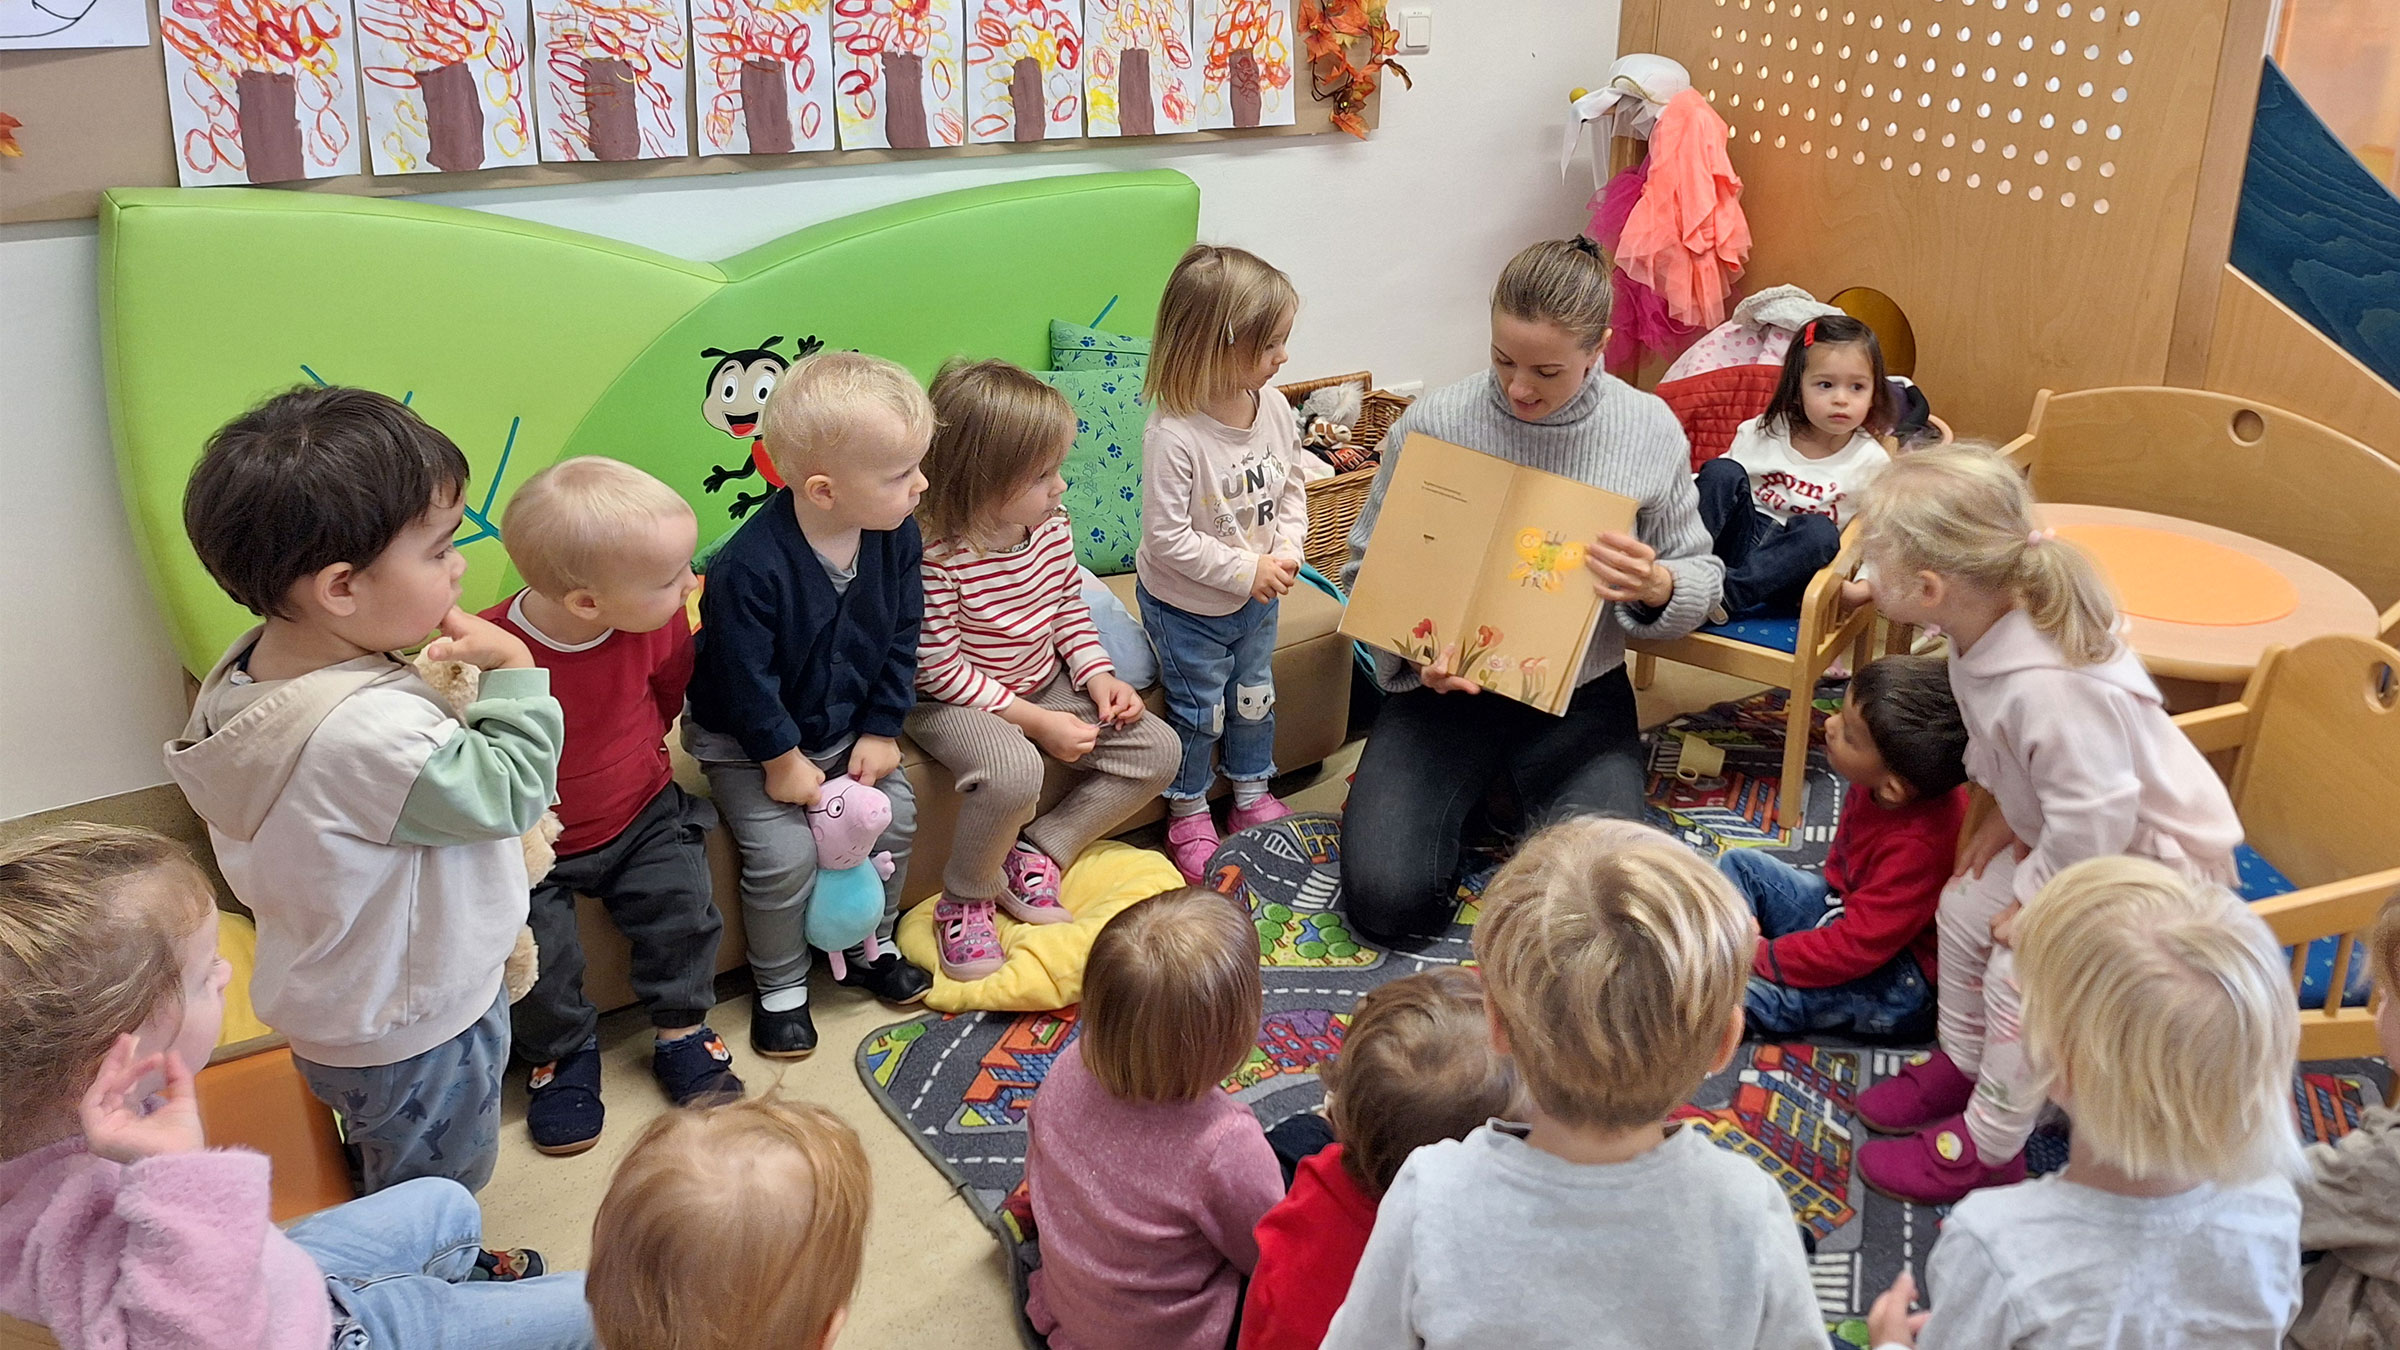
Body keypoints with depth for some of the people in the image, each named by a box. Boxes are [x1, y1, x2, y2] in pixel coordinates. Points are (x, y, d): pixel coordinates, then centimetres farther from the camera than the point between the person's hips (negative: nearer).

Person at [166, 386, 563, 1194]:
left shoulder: (249, 669, -11)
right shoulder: (374, 732, -40)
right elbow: (511, 792, -26)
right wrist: (514, 666, -20)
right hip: (416, 1031, -8)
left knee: (387, 1172, 33)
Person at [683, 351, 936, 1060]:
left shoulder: (897, 536, -14)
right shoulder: (747, 569, -34)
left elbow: (901, 640, -2)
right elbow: (744, 679, -23)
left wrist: (880, 730, -4)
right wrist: (783, 759, -14)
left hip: (849, 726, 6)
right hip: (748, 742, -6)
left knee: (895, 816, -3)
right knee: (786, 854, -15)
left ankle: (871, 947, 24)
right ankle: (780, 985, 12)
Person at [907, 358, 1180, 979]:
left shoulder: (1051, 528, -6)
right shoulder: (935, 554, -28)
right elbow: (940, 670, -24)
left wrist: (1098, 676, -8)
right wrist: (1036, 721, -23)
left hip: (1045, 684, 8)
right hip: (955, 703, -7)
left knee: (1157, 749, -2)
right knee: (1013, 770, -38)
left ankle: (1033, 856, 5)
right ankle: (965, 900, -9)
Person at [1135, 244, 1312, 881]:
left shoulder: (1274, 406, -12)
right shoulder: (1174, 434, -33)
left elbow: (1292, 488, 3)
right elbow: (1166, 537, -29)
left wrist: (1286, 552, -13)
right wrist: (1246, 569, -25)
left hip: (1256, 598, 6)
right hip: (1185, 606, -6)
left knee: (1255, 697, 23)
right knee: (1198, 710, 12)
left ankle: (1252, 796, 46)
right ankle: (1188, 812, 36)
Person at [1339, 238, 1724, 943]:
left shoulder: (1651, 431, -6)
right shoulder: (1431, 423, -10)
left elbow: (1701, 579, 4)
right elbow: (1368, 567, 0)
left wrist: (1657, 586, -21)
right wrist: (1418, 647, -19)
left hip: (1580, 698, 1)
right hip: (1445, 686, 0)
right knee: (1389, 899, -17)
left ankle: (1525, 796, 15)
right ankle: (1458, 797, 18)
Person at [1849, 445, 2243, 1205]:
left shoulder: (2049, 683, -41)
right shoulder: (1984, 635, -14)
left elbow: (2097, 815, -35)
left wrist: (2034, 897, -21)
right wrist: (2007, 816, 0)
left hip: (2156, 856, -9)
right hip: (2068, 830, 9)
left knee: (2023, 967, -12)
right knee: (1964, 908, 12)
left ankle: (1987, 1148, 8)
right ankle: (1962, 1064, 34)